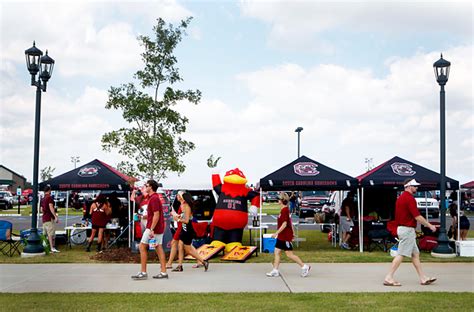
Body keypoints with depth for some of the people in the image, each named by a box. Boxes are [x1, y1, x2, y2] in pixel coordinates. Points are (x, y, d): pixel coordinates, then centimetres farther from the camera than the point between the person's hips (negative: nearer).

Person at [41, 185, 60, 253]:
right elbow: (51, 208, -19)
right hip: (49, 218, -9)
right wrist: (56, 216, -21)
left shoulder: (43, 199, 17)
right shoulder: (49, 197, -9)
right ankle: (52, 248, -18)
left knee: (45, 234, 13)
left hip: (44, 218, 9)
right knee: (51, 233, -13)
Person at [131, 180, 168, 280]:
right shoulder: (155, 197, 17)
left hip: (153, 227, -10)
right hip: (159, 228, 10)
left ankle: (143, 272, -2)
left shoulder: (153, 198, -15)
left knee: (142, 247, -4)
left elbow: (156, 215, -22)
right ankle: (163, 272, 6)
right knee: (159, 248, 8)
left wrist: (151, 229, -24)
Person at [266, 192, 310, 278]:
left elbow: (284, 224, -23)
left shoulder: (284, 210, -18)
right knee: (277, 252, 7)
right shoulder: (285, 209, 11)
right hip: (282, 236, 10)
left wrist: (276, 233, -22)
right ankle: (275, 271, 9)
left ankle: (304, 267, 5)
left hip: (286, 236, -10)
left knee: (289, 254, -4)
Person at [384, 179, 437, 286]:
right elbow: (417, 216, -19)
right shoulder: (410, 198, -16)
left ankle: (423, 278, 16)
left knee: (415, 254, 12)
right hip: (407, 229, -10)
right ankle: (388, 278, -7)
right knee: (401, 254, -8)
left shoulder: (400, 197, 14)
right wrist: (430, 226, -8)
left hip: (401, 228, 10)